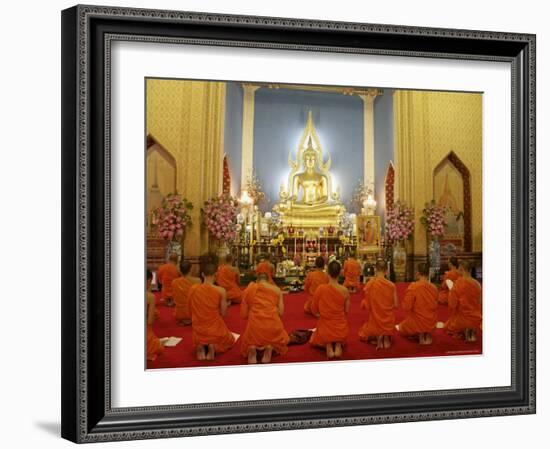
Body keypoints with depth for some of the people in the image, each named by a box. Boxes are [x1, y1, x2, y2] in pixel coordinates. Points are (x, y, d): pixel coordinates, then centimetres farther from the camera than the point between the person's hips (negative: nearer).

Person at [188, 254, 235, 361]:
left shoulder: (192, 289, -8)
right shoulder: (221, 291, -16)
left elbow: (191, 311, 3)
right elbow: (223, 313, -7)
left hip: (198, 333, 3)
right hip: (216, 331, -3)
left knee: (200, 340, 40)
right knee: (230, 340, 32)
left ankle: (201, 346, 3)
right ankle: (214, 347, 0)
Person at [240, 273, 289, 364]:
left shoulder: (249, 289, 10)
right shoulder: (277, 289, 11)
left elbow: (243, 315, 11)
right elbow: (280, 312, 7)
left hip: (254, 326, 0)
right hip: (273, 326, 0)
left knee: (248, 341, 34)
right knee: (281, 340, 35)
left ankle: (252, 348, -1)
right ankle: (271, 347, 2)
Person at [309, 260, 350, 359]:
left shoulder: (320, 289, -15)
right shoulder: (345, 291, -13)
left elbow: (314, 310, -3)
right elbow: (346, 312, -1)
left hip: (325, 328, -1)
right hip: (341, 330, 1)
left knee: (315, 340, 33)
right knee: (341, 339, 38)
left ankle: (328, 345, 3)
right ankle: (338, 344, 5)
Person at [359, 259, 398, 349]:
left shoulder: (370, 284, -13)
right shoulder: (391, 285, -9)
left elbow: (366, 305, -7)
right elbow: (395, 305, -3)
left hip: (375, 321, -2)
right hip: (389, 324, 2)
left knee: (363, 334, 27)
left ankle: (377, 337, 4)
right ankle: (386, 336, 8)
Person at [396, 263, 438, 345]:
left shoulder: (413, 287, -19)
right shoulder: (434, 288, -5)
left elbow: (406, 307, -17)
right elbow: (435, 306, 8)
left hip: (417, 322, -5)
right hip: (432, 324, 5)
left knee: (400, 327, 24)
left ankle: (420, 334, -1)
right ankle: (427, 334, 6)